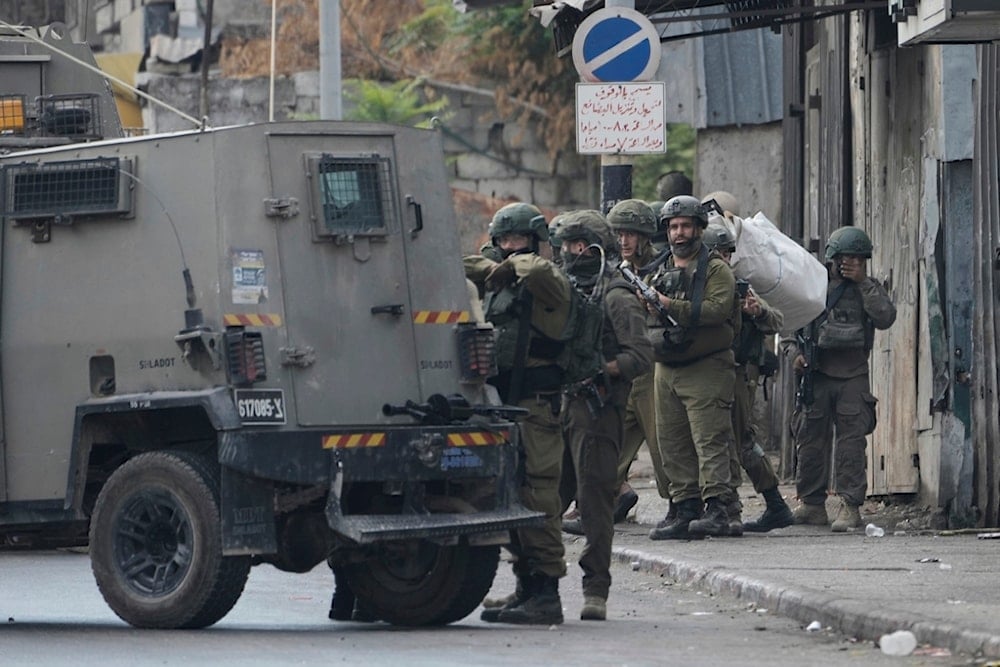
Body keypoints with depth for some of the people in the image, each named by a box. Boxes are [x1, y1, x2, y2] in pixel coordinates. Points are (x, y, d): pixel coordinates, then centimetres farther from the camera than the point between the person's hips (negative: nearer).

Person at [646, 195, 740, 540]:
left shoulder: (716, 270, 0)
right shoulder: (661, 273, 19)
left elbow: (717, 309, -16)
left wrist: (670, 305, -20)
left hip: (706, 368, -7)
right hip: (666, 368, 7)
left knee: (710, 440, -13)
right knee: (672, 444, 5)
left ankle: (717, 509, -17)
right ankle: (686, 509, 8)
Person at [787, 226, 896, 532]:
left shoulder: (868, 288, 8)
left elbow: (885, 318, -10)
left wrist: (864, 283, -12)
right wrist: (794, 352, -4)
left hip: (853, 377, -1)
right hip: (816, 374, 1)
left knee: (851, 442, -8)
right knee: (811, 439, 3)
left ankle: (850, 505, -8)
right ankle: (812, 504, 13)